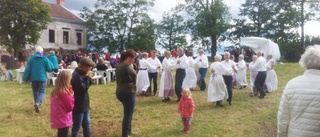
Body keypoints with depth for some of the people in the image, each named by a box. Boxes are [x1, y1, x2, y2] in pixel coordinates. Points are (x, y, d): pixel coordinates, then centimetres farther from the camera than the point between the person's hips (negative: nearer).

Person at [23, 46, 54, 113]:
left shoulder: (31, 58, 1)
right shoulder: (45, 59, -4)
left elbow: (27, 69, 0)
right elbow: (50, 68, -4)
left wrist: (25, 78, 7)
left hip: (34, 78, 2)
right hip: (42, 78, -2)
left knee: (35, 91, 16)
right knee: (41, 91, 1)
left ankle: (37, 104, 24)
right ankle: (38, 103, -22)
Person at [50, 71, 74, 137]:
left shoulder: (55, 91, 3)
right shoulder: (64, 93, -22)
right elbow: (70, 107, -16)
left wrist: (69, 92, 2)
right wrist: (72, 96, -8)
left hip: (58, 120, 8)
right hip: (63, 120, -8)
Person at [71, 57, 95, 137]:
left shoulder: (81, 74, 9)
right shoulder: (76, 76, -21)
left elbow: (85, 86, 13)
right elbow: (83, 89, -25)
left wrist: (87, 78, -4)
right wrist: (88, 78, -16)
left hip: (84, 106, 10)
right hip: (78, 107, -10)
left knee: (87, 126, 17)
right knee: (76, 128, 4)